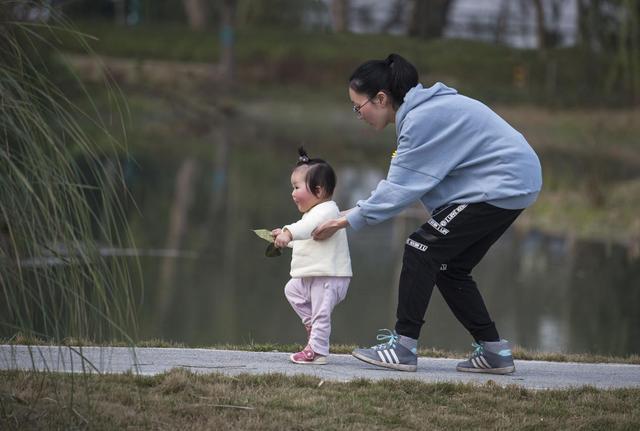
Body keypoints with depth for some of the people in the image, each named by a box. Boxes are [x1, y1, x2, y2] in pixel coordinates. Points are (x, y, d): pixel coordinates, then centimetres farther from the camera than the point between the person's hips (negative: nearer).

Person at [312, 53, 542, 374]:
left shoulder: (422, 119, -20)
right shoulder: (420, 111, 11)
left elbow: (399, 188, -18)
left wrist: (349, 220, -12)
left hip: (501, 186, -10)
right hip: (513, 186, 10)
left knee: (421, 249, -10)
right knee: (450, 267, 12)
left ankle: (403, 346, -9)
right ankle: (493, 351, 14)